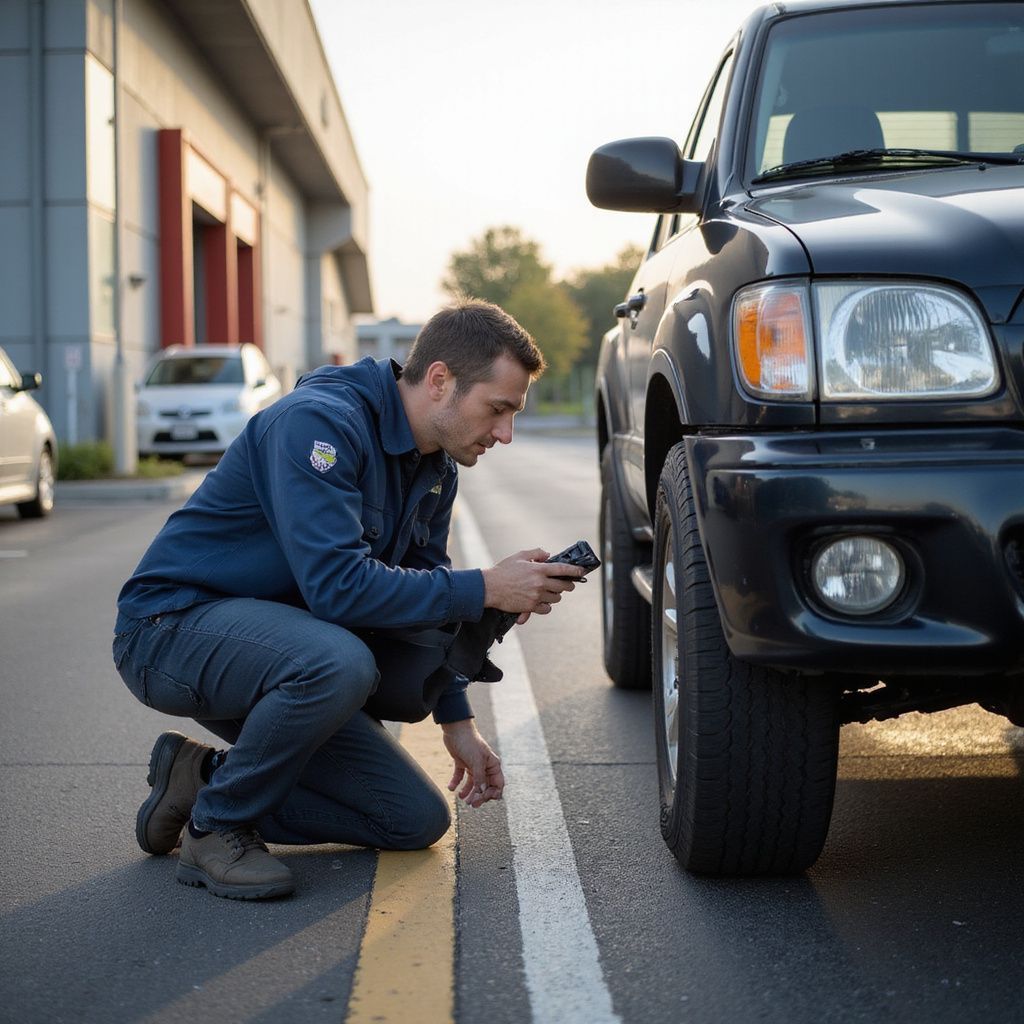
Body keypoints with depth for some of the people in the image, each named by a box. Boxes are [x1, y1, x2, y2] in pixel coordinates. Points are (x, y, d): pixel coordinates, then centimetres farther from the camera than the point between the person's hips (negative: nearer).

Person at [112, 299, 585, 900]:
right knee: (339, 662, -39)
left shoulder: (436, 469, 4)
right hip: (172, 626, -8)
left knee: (419, 821, 3)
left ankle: (205, 775, 9)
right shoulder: (319, 422, -24)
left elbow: (422, 590, 16)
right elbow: (337, 585, -32)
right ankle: (216, 826, -15)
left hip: (281, 636, 8)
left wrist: (458, 723, 10)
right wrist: (485, 589, -28)